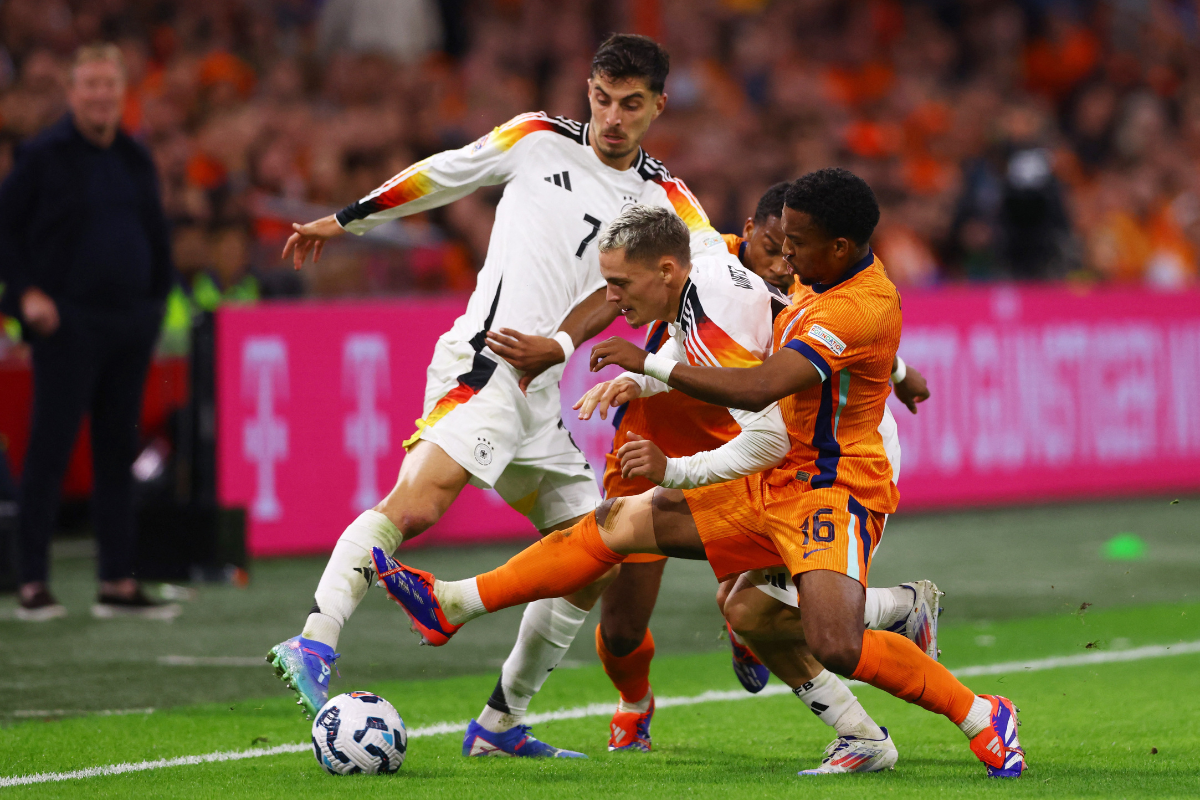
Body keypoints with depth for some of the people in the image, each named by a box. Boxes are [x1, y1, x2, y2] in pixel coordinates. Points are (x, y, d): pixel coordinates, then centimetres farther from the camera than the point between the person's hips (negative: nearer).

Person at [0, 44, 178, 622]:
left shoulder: (135, 159, 12)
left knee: (118, 453, 7)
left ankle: (118, 584, 11)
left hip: (129, 323, 6)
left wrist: (157, 299, 12)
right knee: (50, 449, -6)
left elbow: (156, 233, 21)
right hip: (68, 323, -6)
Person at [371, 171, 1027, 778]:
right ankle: (450, 606, 6)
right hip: (774, 483, 9)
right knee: (621, 522, 3)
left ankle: (982, 718, -10)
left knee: (837, 648, -30)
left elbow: (757, 388, -31)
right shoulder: (826, 286, 8)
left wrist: (651, 363, -22)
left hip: (835, 491, -9)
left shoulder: (861, 308, -23)